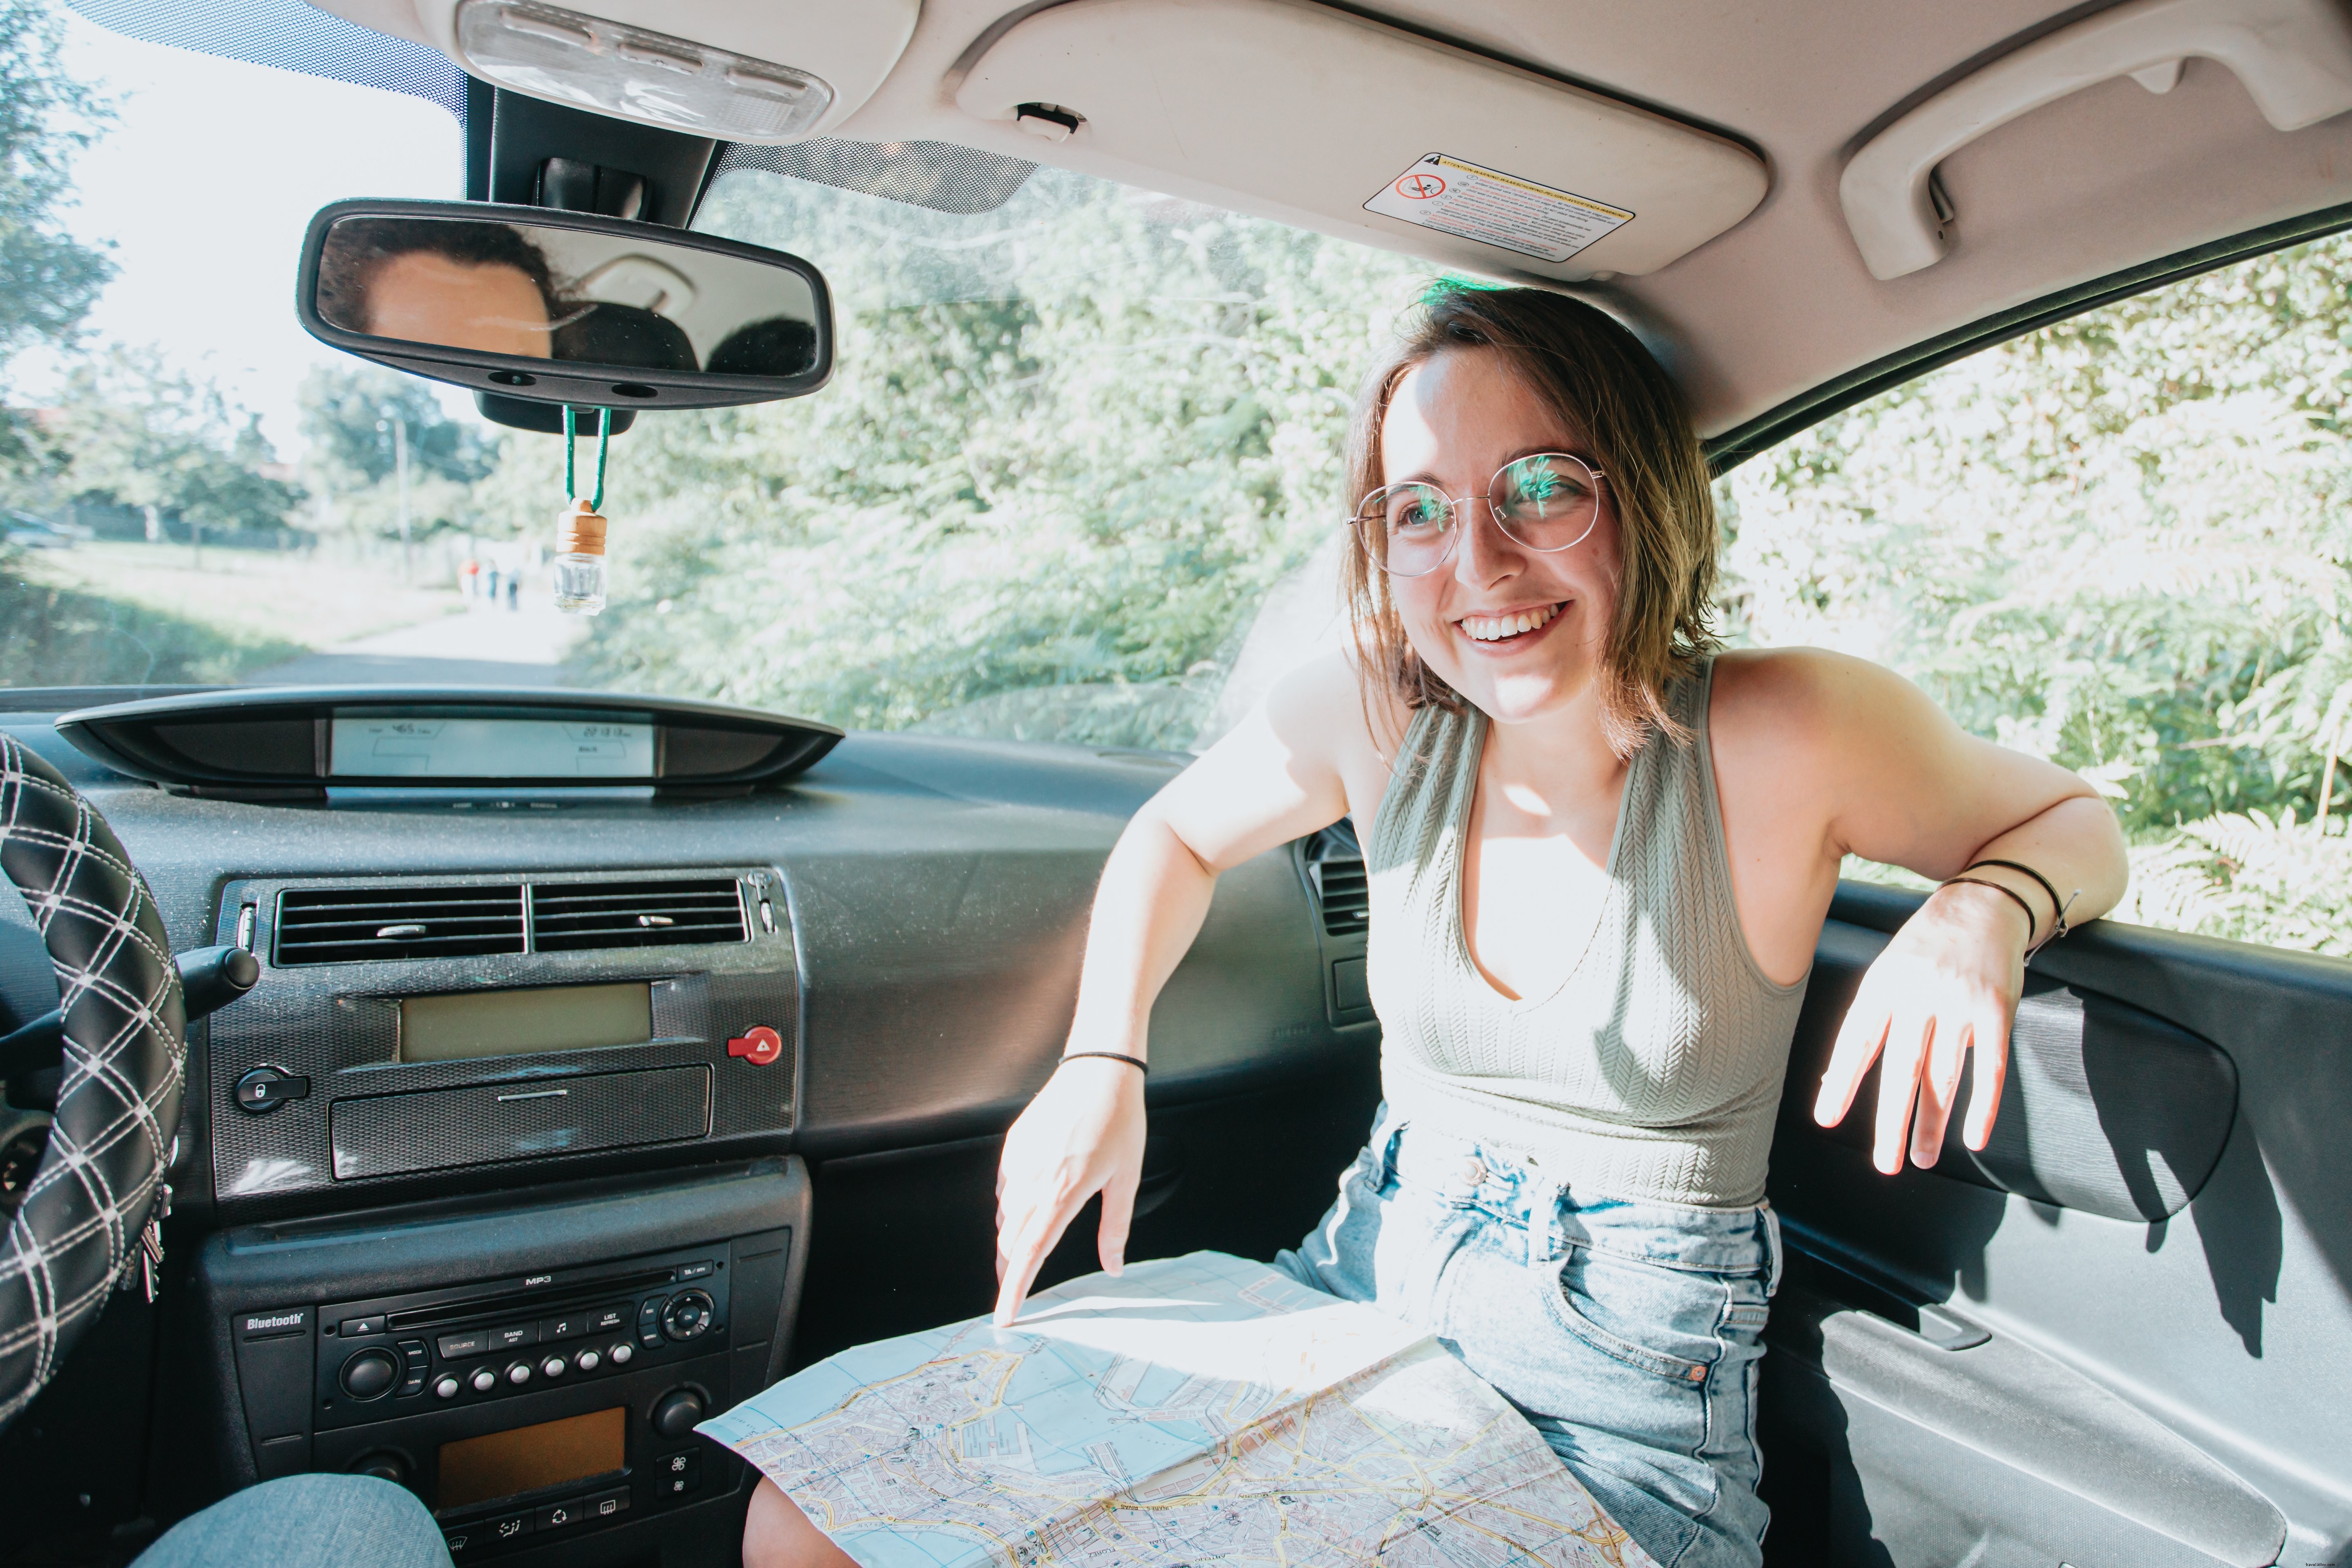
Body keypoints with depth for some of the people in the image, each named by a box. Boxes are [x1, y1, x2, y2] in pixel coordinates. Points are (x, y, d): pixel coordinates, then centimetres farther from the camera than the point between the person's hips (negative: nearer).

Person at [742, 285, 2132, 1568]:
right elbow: (1175, 836, 10)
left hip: (1628, 1396, -2)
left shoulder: (1782, 736, -17)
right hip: (1360, 1287, 3)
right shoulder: (1380, 708, -8)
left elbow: (2079, 824, 1)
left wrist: (1984, 910, -23)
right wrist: (1103, 1061, -5)